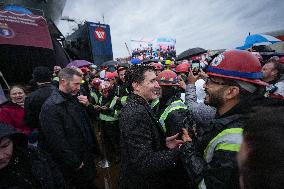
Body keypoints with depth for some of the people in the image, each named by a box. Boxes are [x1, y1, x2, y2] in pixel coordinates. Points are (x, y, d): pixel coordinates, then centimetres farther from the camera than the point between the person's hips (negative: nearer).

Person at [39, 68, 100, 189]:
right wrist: (76, 163, -16)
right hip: (75, 166, -7)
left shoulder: (74, 98, 1)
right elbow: (57, 142, -25)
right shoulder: (50, 107, -24)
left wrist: (88, 105, -9)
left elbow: (86, 121, 11)